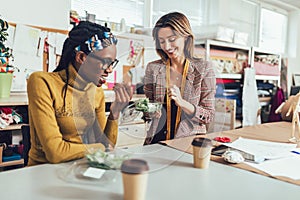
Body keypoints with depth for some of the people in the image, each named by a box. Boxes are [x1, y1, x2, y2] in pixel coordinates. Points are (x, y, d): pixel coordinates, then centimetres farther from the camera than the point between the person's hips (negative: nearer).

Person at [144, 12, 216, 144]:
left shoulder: (203, 69, -2)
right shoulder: (153, 68, 4)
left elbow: (209, 116, -3)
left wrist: (182, 102, -18)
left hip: (190, 141, -1)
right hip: (157, 140, 2)